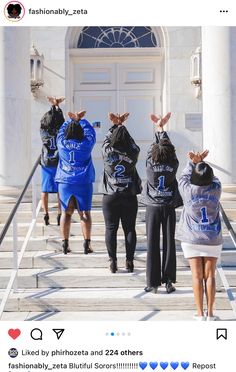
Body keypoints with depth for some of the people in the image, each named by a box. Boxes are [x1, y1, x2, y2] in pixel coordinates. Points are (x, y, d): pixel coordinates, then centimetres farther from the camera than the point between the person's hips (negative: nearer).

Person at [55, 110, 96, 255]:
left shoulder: (62, 143, -2)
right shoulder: (86, 144, -6)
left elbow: (62, 129, 15)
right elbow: (90, 131, 10)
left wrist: (72, 120, 22)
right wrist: (80, 120, 19)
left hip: (65, 182, 2)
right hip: (84, 183, -2)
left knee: (66, 213, 8)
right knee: (85, 213, 4)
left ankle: (65, 244, 7)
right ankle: (87, 244, 1)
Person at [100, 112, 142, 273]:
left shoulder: (108, 152, -10)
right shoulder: (132, 155, -9)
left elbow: (107, 139, 10)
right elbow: (133, 144, 11)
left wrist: (115, 125, 19)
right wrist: (122, 126, 15)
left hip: (110, 197, 0)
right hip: (129, 197, 0)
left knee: (111, 229, 5)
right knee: (129, 229, 7)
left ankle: (113, 261, 5)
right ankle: (129, 261, 8)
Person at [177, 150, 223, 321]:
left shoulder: (188, 190, -11)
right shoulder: (216, 189, -9)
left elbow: (184, 177, 11)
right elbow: (213, 178, 13)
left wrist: (194, 162, 15)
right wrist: (201, 162, 11)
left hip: (192, 240, 0)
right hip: (213, 240, 1)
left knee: (197, 276, 4)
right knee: (210, 276, 7)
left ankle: (200, 313, 6)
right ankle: (210, 313, 8)